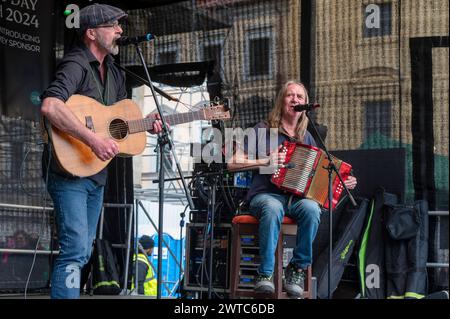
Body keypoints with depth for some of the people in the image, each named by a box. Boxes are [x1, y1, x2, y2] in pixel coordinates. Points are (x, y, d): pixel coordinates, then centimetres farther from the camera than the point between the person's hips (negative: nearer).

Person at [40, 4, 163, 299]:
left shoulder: (113, 73, 14)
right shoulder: (76, 65, -15)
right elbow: (50, 106, -32)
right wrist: (94, 139, -35)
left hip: (97, 173, 9)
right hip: (69, 168, -9)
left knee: (83, 251, 14)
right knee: (76, 250, -15)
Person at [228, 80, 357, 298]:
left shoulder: (306, 137, 17)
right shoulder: (263, 130, 4)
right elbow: (233, 163, -1)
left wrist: (342, 182, 4)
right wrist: (265, 162, -14)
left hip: (298, 197, 3)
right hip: (266, 195, -3)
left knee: (311, 208, -33)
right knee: (273, 208, -39)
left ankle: (298, 268, -19)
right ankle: (265, 274, -32)